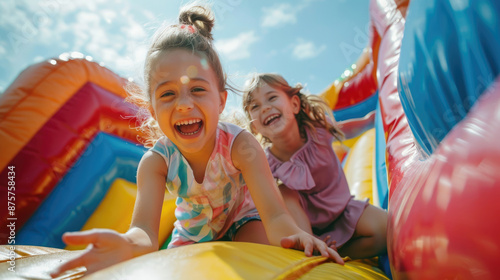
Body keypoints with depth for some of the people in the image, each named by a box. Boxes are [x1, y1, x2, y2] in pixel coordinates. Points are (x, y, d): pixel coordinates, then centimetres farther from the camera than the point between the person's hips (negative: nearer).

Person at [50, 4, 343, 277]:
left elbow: (274, 215, -40)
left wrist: (295, 235, -65)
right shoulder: (155, 161, -28)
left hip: (241, 220, -2)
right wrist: (127, 245, -64)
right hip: (192, 232, 3)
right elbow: (145, 229, -38)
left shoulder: (241, 145, -34)